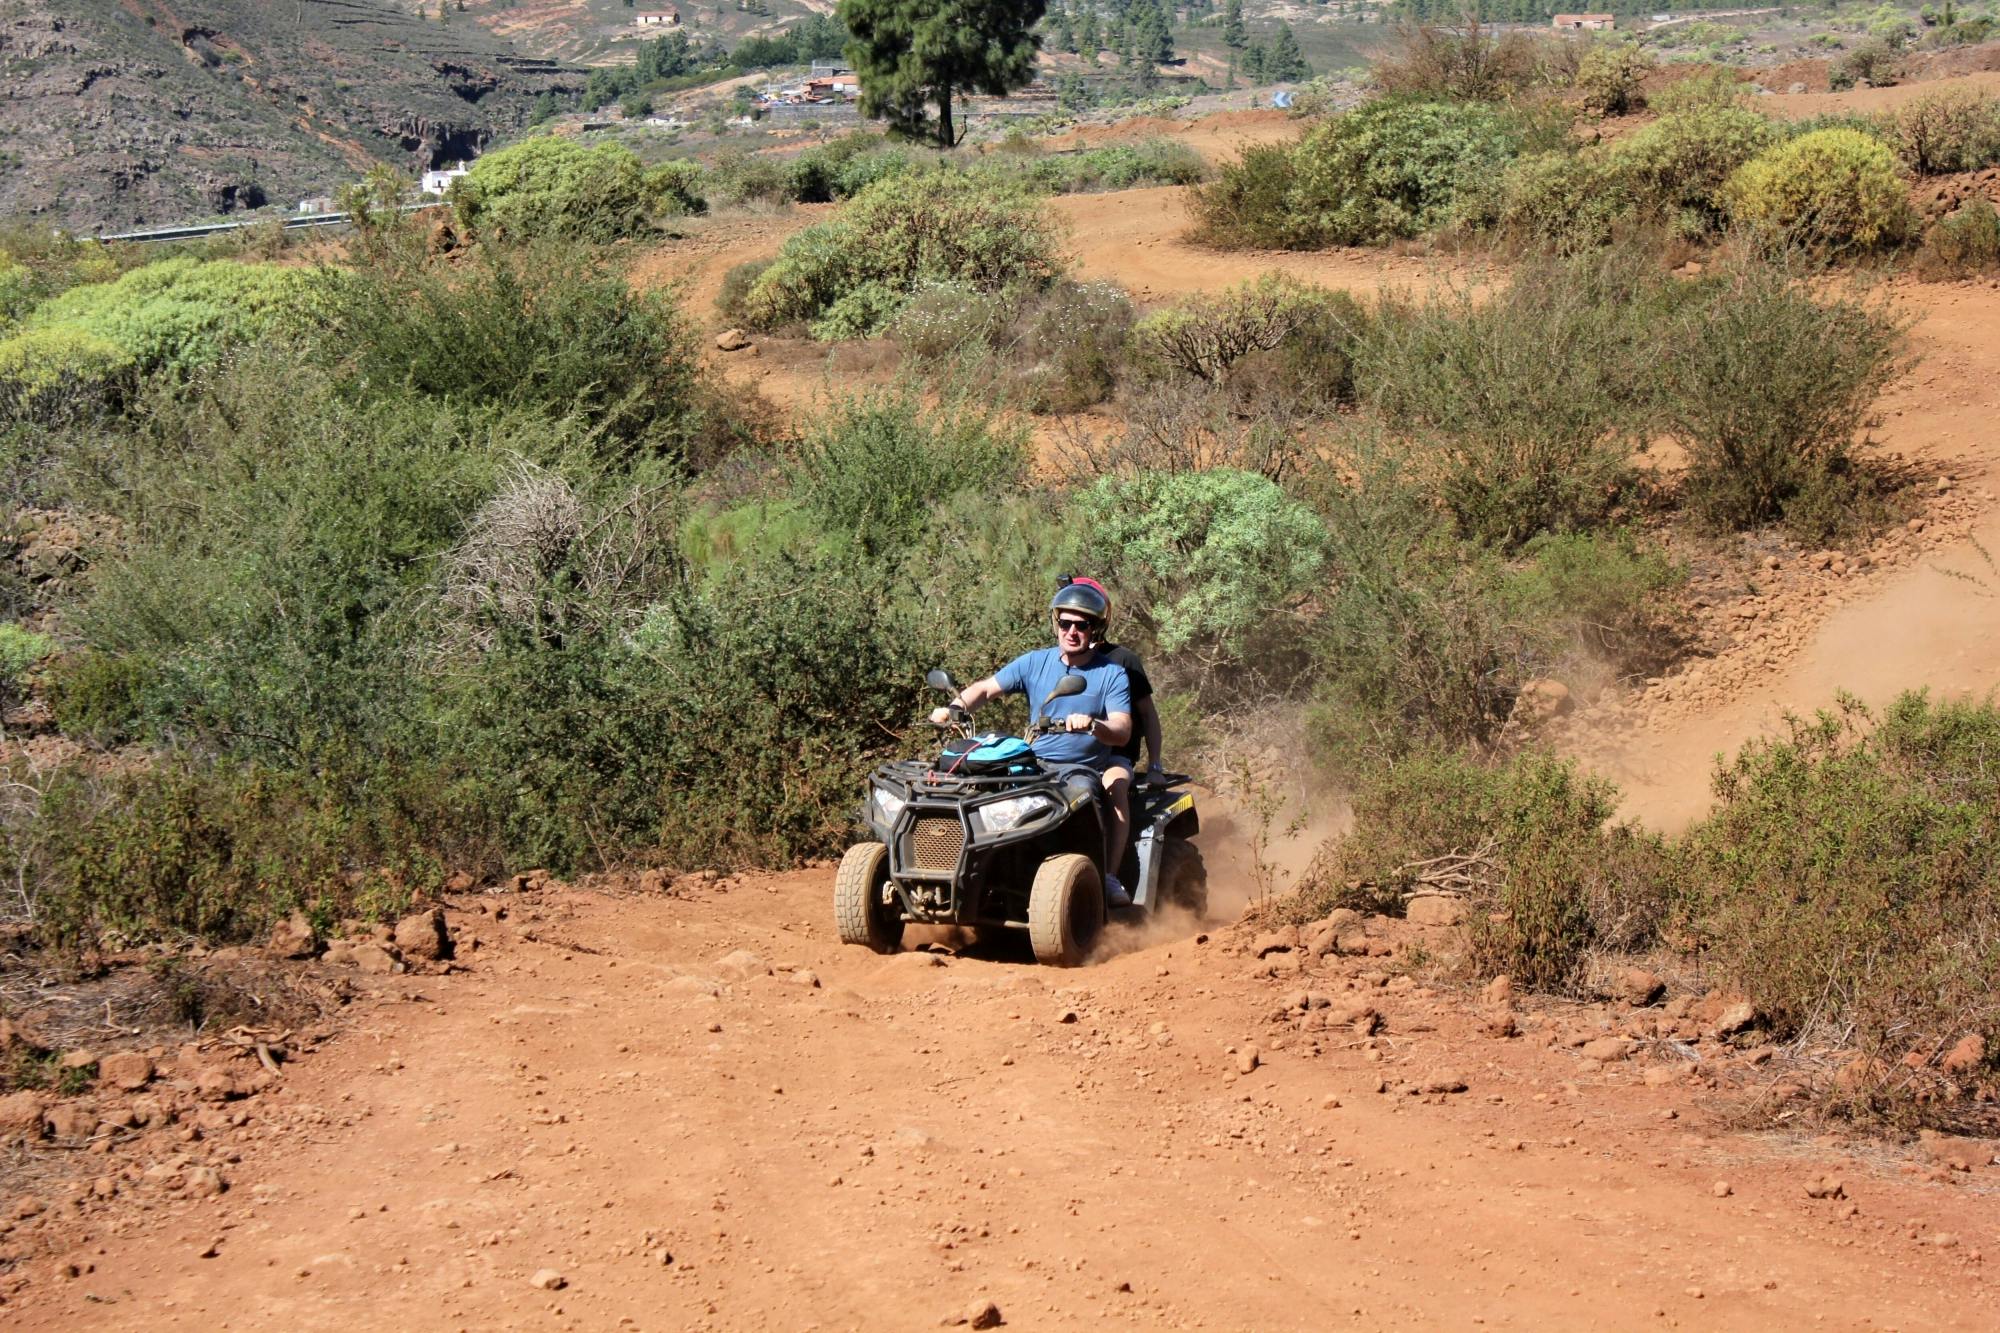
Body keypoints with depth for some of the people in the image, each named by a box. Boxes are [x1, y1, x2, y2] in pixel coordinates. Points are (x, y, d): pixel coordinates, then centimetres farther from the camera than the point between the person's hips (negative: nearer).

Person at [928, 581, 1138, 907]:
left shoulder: (1112, 675, -3)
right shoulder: (1035, 663, 6)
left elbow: (1123, 732, -15)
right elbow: (986, 688, 6)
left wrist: (1093, 726, -37)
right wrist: (954, 709, -14)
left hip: (1090, 771, -2)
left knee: (1118, 777, -32)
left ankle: (1109, 878, -31)